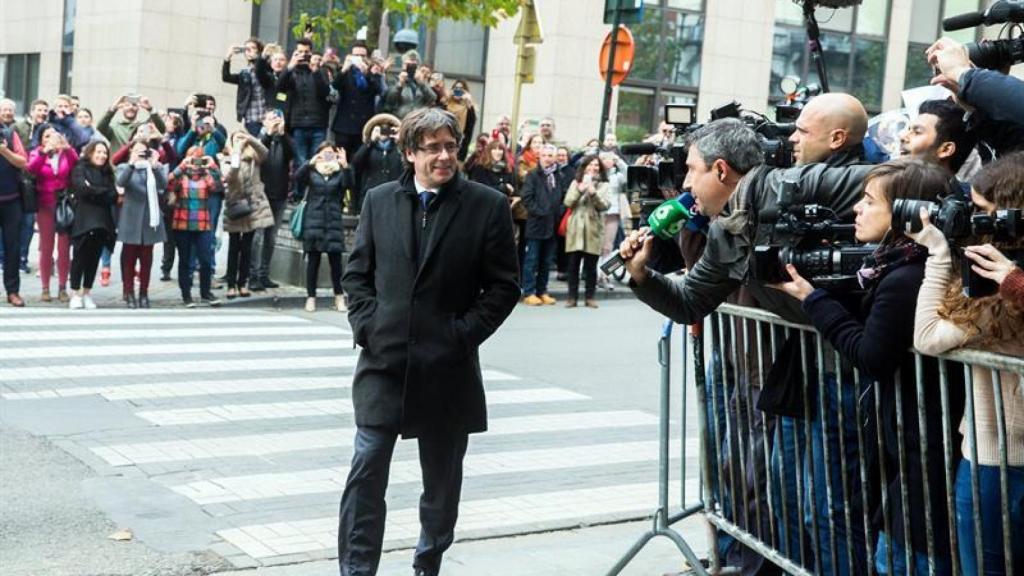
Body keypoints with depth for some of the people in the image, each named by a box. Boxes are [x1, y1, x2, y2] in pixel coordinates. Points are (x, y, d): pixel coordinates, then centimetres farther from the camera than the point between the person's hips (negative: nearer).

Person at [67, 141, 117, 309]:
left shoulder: (107, 172, 18)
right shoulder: (80, 169, 3)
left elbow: (114, 196, 8)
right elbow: (83, 189, -13)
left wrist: (94, 191, -5)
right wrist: (104, 192, -6)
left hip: (103, 221, 4)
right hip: (84, 220, -4)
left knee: (94, 257, 5)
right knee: (80, 256, -4)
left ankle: (87, 293, 11)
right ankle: (76, 294, 2)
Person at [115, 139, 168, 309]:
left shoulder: (156, 168, 7)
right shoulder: (124, 167, 5)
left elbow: (163, 184, -13)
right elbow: (121, 182, -18)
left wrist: (155, 166, -25)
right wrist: (132, 163, -30)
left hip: (149, 219, 1)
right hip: (131, 220, -1)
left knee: (146, 258, 6)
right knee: (129, 257, 1)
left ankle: (144, 293, 13)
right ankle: (129, 292, 6)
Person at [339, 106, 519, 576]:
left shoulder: (487, 206, -2)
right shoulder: (380, 200, 6)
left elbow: (504, 284, -1)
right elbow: (357, 272, 11)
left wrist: (464, 333, -10)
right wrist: (366, 323, -3)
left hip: (447, 366, -1)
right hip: (383, 360, 1)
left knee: (442, 478, 11)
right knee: (368, 466, -5)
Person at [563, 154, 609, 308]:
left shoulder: (603, 185, 7)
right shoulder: (575, 182, 10)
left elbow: (605, 205, -6)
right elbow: (568, 202, 0)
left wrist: (593, 193, -21)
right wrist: (579, 190, -15)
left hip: (593, 229, -1)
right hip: (576, 228, 1)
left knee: (591, 266, 3)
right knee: (573, 265, 1)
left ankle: (589, 296, 10)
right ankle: (572, 296, 6)